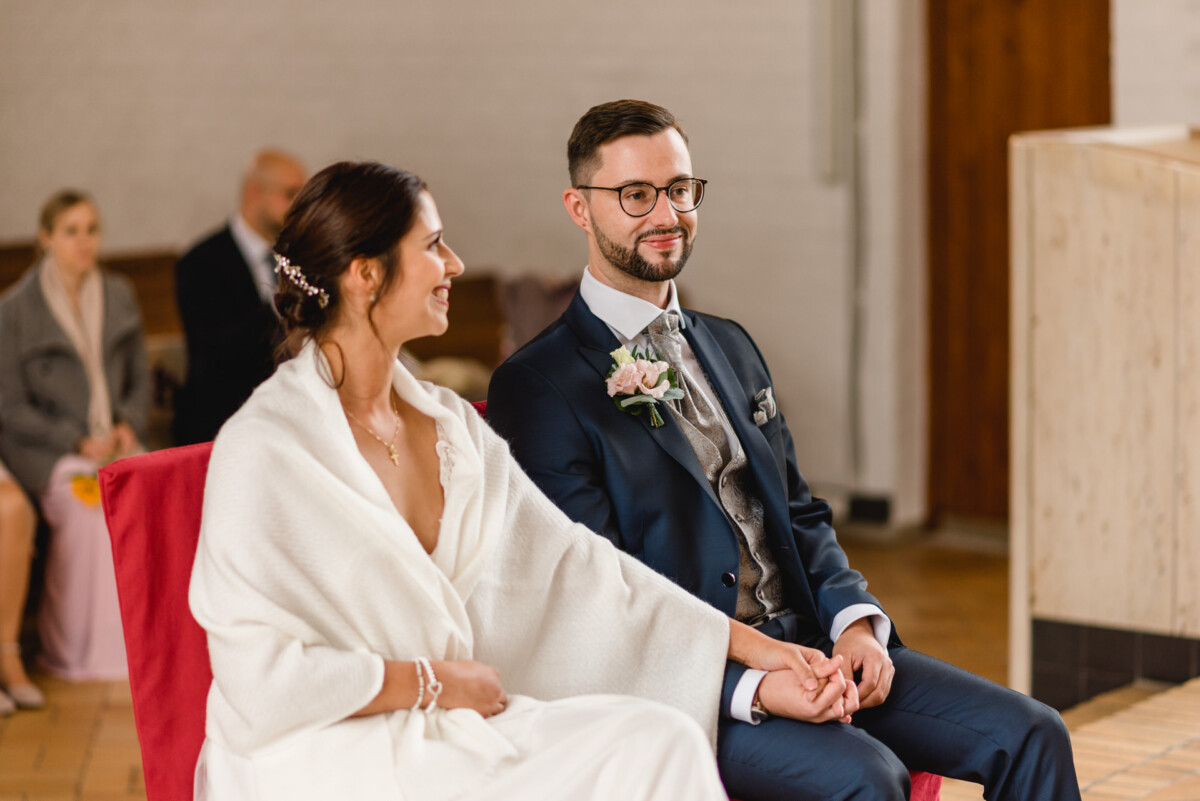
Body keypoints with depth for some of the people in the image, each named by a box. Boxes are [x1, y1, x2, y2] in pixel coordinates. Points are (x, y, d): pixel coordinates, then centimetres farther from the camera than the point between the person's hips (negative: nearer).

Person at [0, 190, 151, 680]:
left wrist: (129, 425, -1)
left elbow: (139, 379, 20)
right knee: (88, 503, -34)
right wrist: (76, 442, -13)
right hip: (45, 450, -3)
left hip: (114, 442, 4)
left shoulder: (120, 297, 14)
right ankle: (78, 652, -21)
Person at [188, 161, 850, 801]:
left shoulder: (446, 424, 9)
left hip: (441, 728, 7)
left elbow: (567, 559, 10)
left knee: (658, 737, -17)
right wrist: (434, 680, -10)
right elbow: (262, 681, -17)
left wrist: (754, 645, 6)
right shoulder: (263, 448, -14)